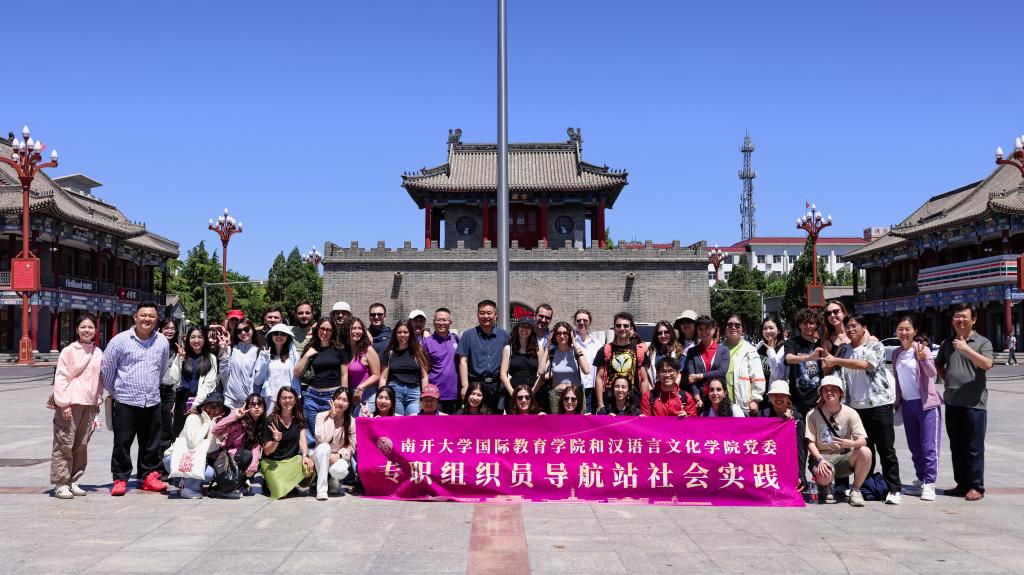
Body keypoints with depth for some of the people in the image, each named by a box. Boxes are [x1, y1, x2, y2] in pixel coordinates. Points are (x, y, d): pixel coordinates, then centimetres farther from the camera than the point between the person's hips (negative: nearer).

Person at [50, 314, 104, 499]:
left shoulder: (98, 353, 11)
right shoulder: (69, 351, -3)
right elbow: (60, 378, -6)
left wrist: (98, 401, 14)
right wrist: (64, 403, -12)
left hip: (89, 404, 5)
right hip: (70, 405, -5)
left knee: (81, 445, 8)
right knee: (64, 444, -3)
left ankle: (73, 481, 18)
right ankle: (60, 483, 3)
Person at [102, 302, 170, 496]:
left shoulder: (162, 342, 7)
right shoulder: (120, 340, -4)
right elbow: (107, 367, 5)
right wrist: (112, 391, 12)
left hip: (152, 402, 3)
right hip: (126, 401, -3)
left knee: (151, 443, 9)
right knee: (122, 443, 0)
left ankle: (149, 476, 20)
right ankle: (120, 479, 10)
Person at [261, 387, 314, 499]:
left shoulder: (299, 419, 6)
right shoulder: (271, 421, -8)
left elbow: (302, 439, -7)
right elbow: (267, 452, -6)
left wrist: (305, 455, -26)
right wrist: (276, 441, -27)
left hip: (293, 460, 4)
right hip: (272, 462, -3)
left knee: (309, 469, -29)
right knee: (280, 492, -27)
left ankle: (296, 484, 3)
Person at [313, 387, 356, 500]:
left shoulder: (352, 421, -1)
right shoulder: (321, 416, -5)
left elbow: (351, 447, -3)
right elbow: (322, 439, -21)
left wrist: (339, 455, -22)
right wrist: (331, 417, -17)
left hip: (340, 458, 0)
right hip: (322, 457, 0)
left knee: (339, 470, -35)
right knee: (324, 447, -35)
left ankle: (334, 482, 6)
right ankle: (321, 489, -29)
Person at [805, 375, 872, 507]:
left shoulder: (850, 413, -1)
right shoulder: (813, 414, -1)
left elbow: (863, 440, -11)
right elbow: (810, 442, -4)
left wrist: (849, 443, -34)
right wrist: (820, 460, -22)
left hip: (844, 458, 2)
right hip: (821, 456, -1)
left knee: (865, 452, -30)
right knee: (824, 477, -36)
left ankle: (855, 491, -10)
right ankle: (825, 487, 7)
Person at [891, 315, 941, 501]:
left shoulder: (922, 348, -10)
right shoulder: (896, 353, 8)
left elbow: (932, 373, -23)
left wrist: (923, 358, -41)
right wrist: (897, 401, 16)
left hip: (927, 403, -6)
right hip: (907, 404, 7)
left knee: (929, 446, -9)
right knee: (914, 446, 14)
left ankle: (929, 483, -8)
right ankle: (921, 477, 28)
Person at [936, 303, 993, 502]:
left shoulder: (982, 342, -3)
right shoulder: (947, 343, 12)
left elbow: (987, 364, -19)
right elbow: (938, 364, 26)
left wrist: (966, 349, -24)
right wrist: (946, 379, 10)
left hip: (974, 403, -5)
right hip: (952, 403, 5)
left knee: (974, 448, -1)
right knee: (956, 447, 11)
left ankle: (976, 487, 6)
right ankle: (961, 484, 20)